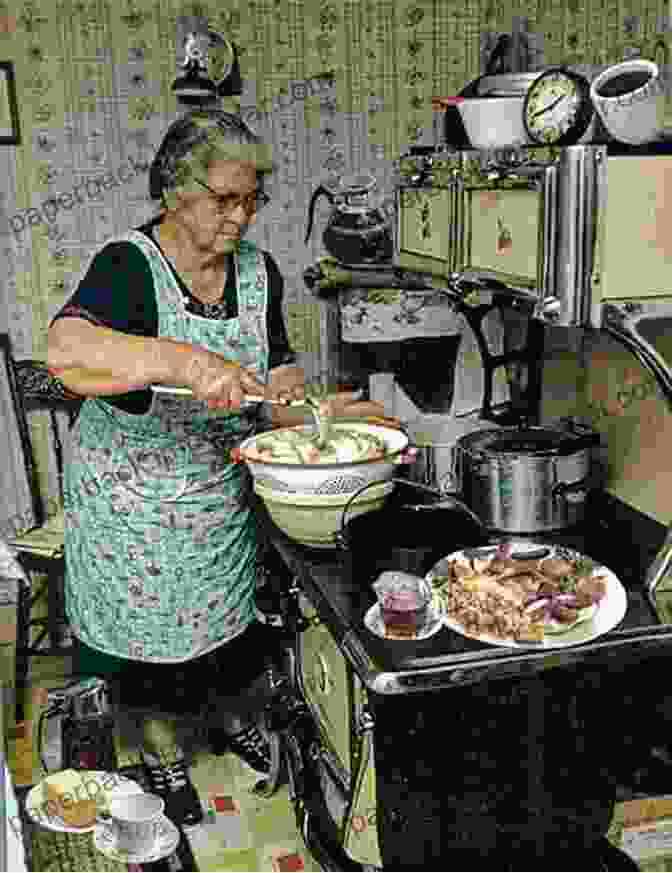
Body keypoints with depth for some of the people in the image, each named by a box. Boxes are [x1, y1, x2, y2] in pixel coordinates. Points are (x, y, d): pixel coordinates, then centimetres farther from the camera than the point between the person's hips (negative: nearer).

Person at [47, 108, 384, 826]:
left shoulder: (257, 271, -3)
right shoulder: (128, 268, -21)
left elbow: (275, 379, 0)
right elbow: (66, 353, -40)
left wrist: (318, 409, -20)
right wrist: (184, 362, -50)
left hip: (224, 492, 5)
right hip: (131, 500, -5)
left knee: (232, 610, 22)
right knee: (147, 624, 14)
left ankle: (235, 719, 51)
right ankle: (161, 753, 41)